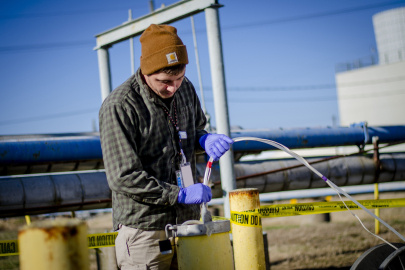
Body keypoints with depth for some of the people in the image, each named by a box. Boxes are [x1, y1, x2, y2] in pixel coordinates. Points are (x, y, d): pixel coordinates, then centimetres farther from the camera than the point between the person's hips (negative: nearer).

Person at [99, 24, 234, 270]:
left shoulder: (185, 89, 4)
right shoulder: (119, 107, -17)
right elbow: (124, 178, -19)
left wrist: (205, 140, -3)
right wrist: (179, 194, -20)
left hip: (187, 221, 6)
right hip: (144, 229, -6)